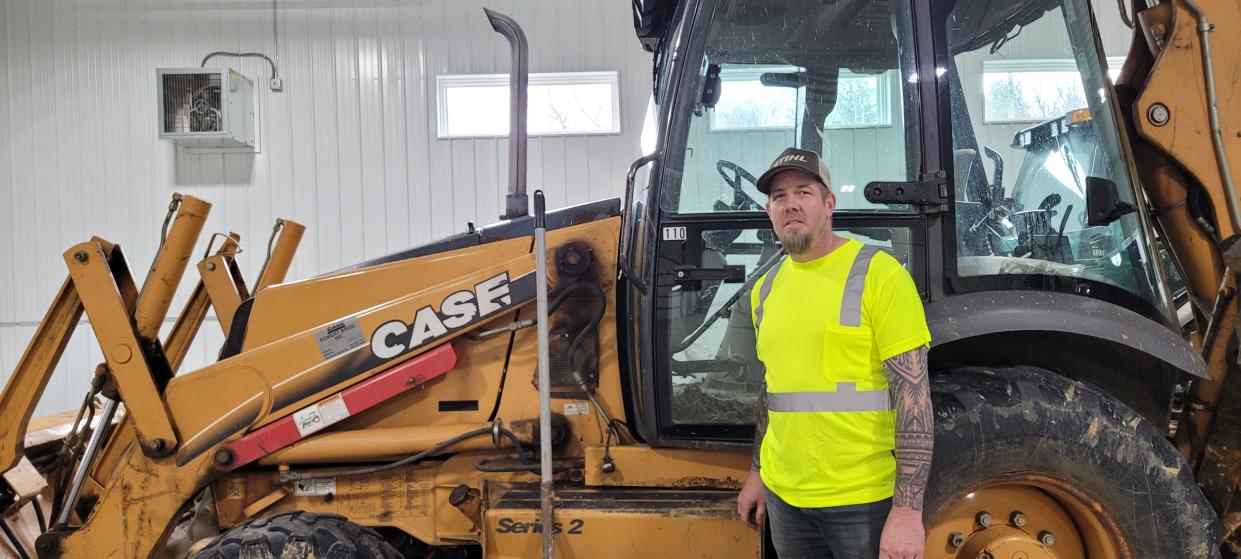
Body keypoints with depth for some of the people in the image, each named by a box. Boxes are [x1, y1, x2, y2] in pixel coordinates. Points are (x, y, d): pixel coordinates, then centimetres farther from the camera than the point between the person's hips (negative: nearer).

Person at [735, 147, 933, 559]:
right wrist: (757, 472, 18)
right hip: (785, 496, 6)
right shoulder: (767, 289, 7)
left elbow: (914, 394, -15)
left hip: (865, 499, -5)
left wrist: (908, 510, -19)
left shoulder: (878, 274, -11)